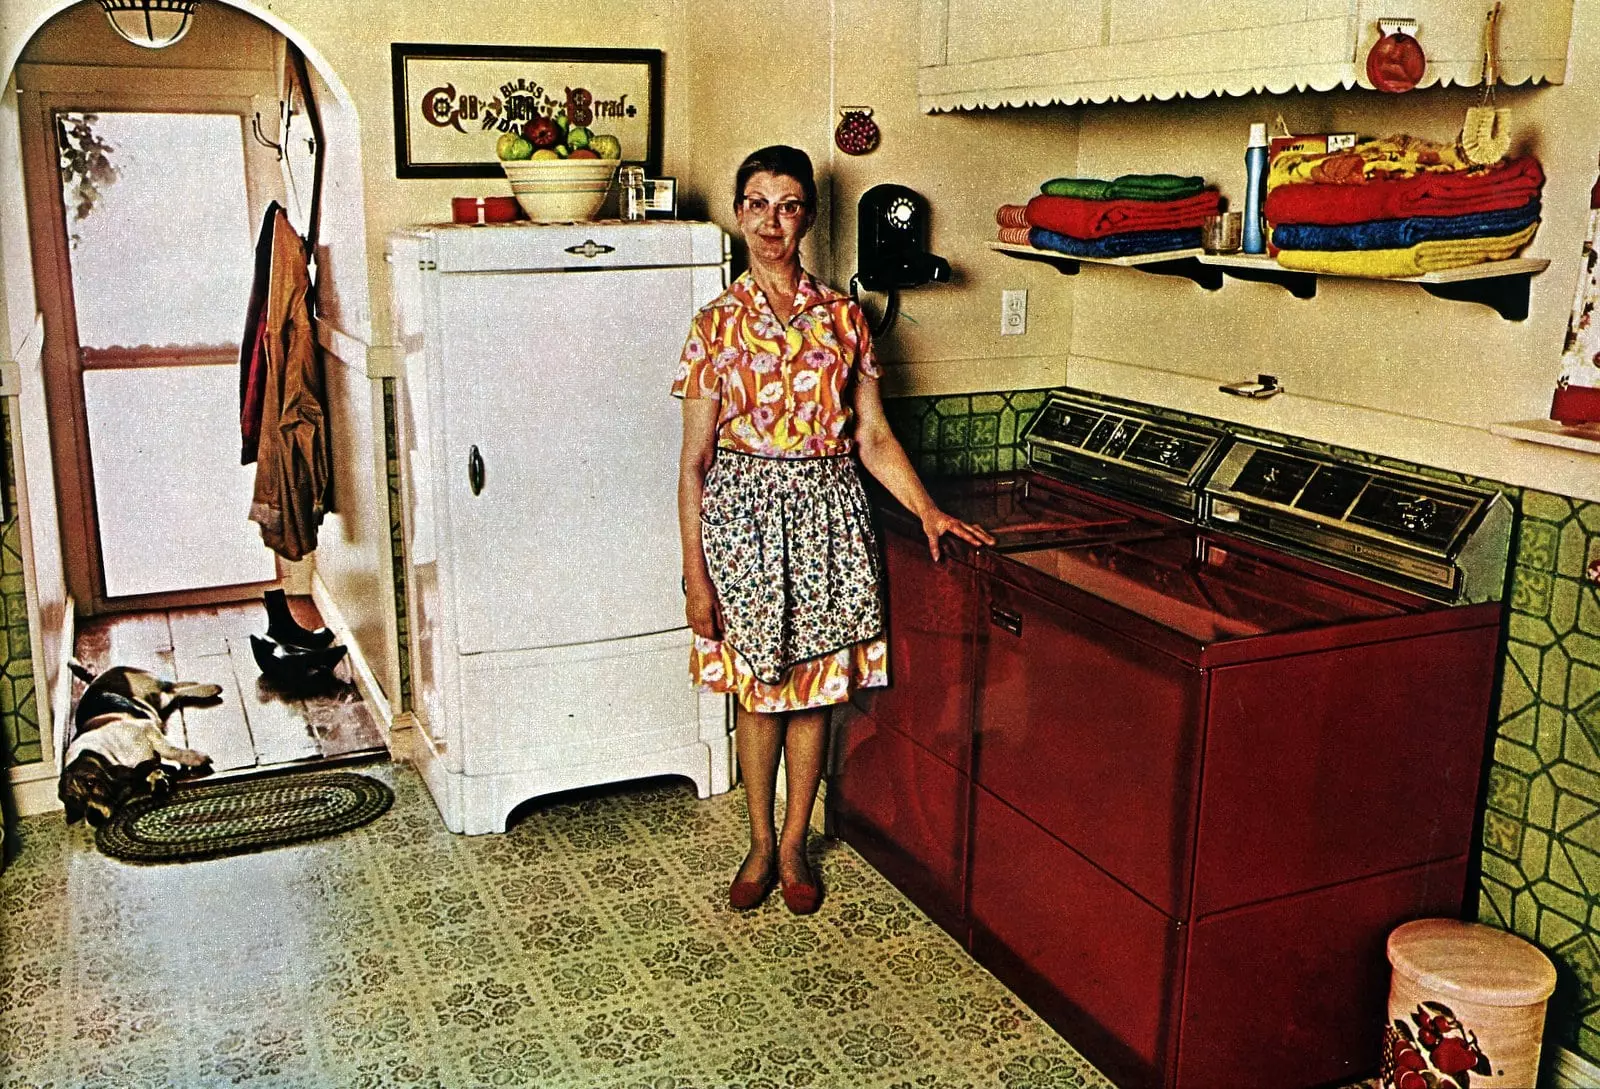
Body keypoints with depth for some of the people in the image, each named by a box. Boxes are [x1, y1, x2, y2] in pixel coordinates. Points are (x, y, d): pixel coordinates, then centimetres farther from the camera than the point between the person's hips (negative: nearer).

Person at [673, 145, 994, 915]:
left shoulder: (844, 319, 3)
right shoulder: (717, 325, -3)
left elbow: (873, 438, 5)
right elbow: (695, 459, -4)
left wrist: (927, 510, -7)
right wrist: (695, 573, -7)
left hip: (827, 513, 2)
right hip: (745, 512, -2)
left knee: (815, 684, 9)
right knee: (759, 688, 9)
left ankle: (794, 844, 27)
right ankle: (761, 845, 28)